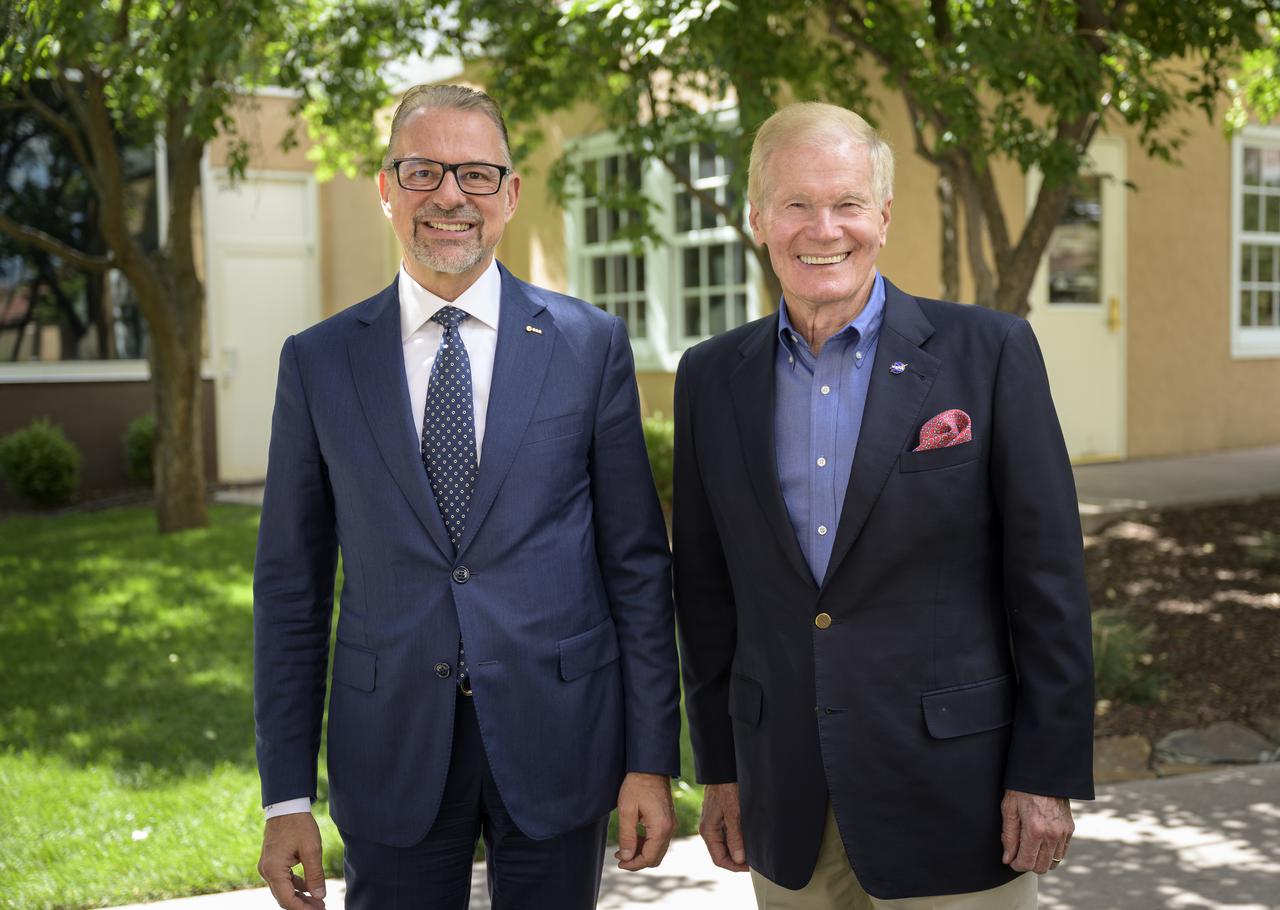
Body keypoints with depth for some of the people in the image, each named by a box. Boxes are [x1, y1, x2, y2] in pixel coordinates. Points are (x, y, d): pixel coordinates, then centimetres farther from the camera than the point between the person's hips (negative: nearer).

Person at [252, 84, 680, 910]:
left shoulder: (590, 344, -1)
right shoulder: (318, 361, 2)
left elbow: (637, 561, 1)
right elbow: (292, 585, 4)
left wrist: (652, 760, -3)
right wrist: (287, 796, 1)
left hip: (556, 745, 0)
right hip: (392, 755, 1)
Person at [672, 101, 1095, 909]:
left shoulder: (989, 351, -6)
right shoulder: (712, 378, 4)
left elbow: (1049, 576, -6)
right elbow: (707, 588, 9)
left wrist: (1049, 773, -7)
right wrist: (720, 767, 9)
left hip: (950, 793, -3)